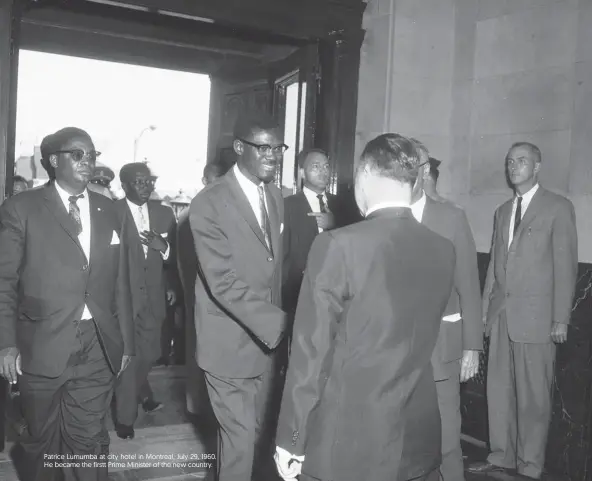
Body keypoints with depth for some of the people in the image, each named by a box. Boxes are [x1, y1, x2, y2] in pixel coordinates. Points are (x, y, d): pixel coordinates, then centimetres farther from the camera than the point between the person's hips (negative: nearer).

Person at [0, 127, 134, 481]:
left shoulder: (109, 212, 10)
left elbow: (120, 283, 11)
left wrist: (126, 342, 10)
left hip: (98, 348, 2)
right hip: (42, 346, -2)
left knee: (89, 443, 6)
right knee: (43, 441, 14)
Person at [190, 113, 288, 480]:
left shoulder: (276, 197, 7)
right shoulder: (210, 204, -16)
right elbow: (224, 283, -23)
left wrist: (278, 325, 3)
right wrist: (281, 323, -27)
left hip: (268, 341, 6)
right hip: (231, 345, -6)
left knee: (263, 434, 18)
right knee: (240, 440, 5)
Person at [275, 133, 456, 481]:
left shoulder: (338, 245, -16)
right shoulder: (444, 250, -1)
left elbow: (311, 351, -13)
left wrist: (291, 439, -5)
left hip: (346, 441, -4)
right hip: (418, 438, 5)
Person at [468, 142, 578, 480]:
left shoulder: (558, 208, -2)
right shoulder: (503, 211, 17)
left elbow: (565, 265, -5)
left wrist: (561, 319, -9)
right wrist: (486, 309, 11)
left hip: (535, 315, -5)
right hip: (502, 314, 6)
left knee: (533, 395, 2)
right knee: (499, 389, 9)